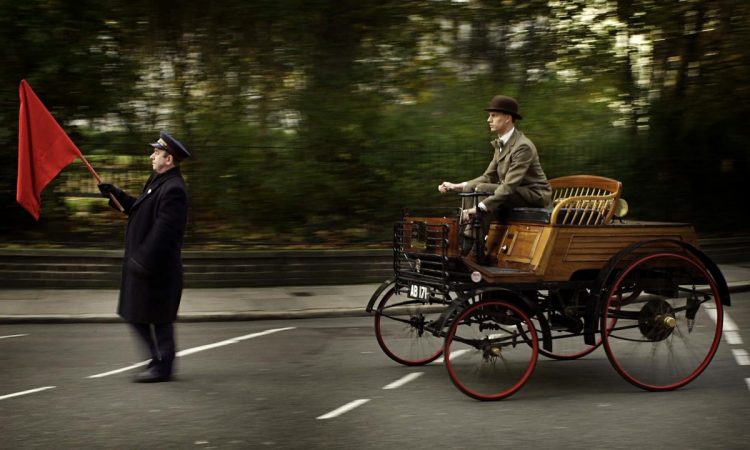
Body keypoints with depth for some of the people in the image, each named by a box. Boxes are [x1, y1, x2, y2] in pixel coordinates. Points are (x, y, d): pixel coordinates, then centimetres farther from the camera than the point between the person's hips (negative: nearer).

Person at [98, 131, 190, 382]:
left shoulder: (173, 189, -21)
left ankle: (162, 367, 12)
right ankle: (161, 359, 25)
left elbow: (163, 230, -25)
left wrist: (143, 260, -24)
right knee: (136, 314, 16)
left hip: (156, 267, -10)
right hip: (143, 263, 10)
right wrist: (116, 194, 14)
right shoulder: (159, 181, 13)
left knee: (157, 317, 0)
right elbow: (140, 209, 22)